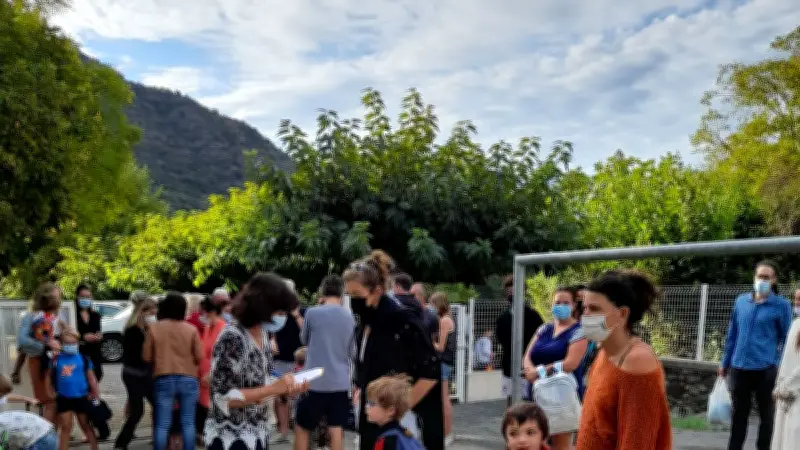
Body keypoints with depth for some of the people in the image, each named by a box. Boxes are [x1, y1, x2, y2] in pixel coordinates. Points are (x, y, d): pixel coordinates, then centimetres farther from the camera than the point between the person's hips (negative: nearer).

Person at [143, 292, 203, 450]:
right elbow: (199, 356, -1)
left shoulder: (154, 328, -1)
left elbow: (146, 356, 2)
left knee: (162, 424, 4)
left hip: (163, 379, 0)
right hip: (188, 379, 0)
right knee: (188, 423, 7)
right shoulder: (191, 329, -2)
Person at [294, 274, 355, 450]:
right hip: (340, 381, 3)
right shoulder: (349, 317, 3)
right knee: (336, 429, 8)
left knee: (301, 428, 11)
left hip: (316, 381, -3)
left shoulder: (313, 313, -8)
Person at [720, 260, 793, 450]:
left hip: (766, 369, -3)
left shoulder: (781, 305, -4)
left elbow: (786, 339, 0)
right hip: (739, 368, 3)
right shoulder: (741, 301, 6)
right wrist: (725, 362, 14)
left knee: (766, 415, 10)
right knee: (739, 414, 14)